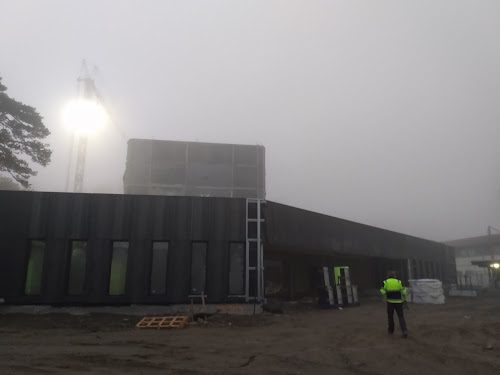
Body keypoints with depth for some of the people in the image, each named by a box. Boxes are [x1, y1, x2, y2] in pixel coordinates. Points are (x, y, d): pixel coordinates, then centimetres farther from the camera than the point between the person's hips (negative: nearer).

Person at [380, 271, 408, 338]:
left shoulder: (386, 282, -2)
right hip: (398, 302, 0)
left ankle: (391, 330, 28)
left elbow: (382, 291, -10)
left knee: (390, 316, 17)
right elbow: (403, 291, -4)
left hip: (390, 302, 0)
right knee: (401, 317, 6)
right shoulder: (399, 282, 0)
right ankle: (404, 331, -9)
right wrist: (405, 299, 9)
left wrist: (386, 298, 6)